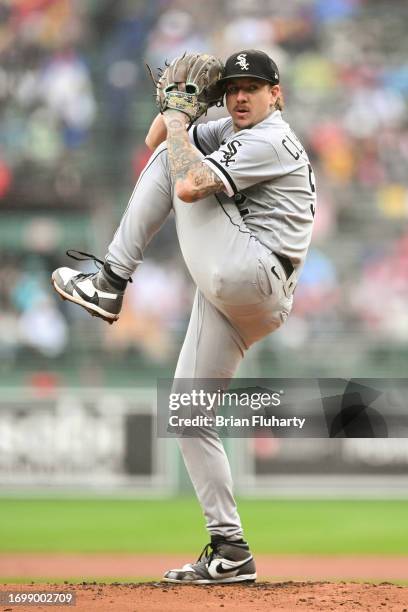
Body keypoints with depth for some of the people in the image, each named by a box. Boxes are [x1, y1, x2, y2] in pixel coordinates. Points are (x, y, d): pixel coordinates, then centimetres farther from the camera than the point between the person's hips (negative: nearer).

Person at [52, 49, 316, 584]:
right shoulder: (234, 132, 24)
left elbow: (189, 186, -18)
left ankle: (110, 286, -7)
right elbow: (157, 143, 29)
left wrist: (178, 121, -5)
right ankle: (230, 552, 6)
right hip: (238, 301, 10)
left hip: (251, 275, -10)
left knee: (176, 160, -5)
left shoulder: (268, 139, -7)